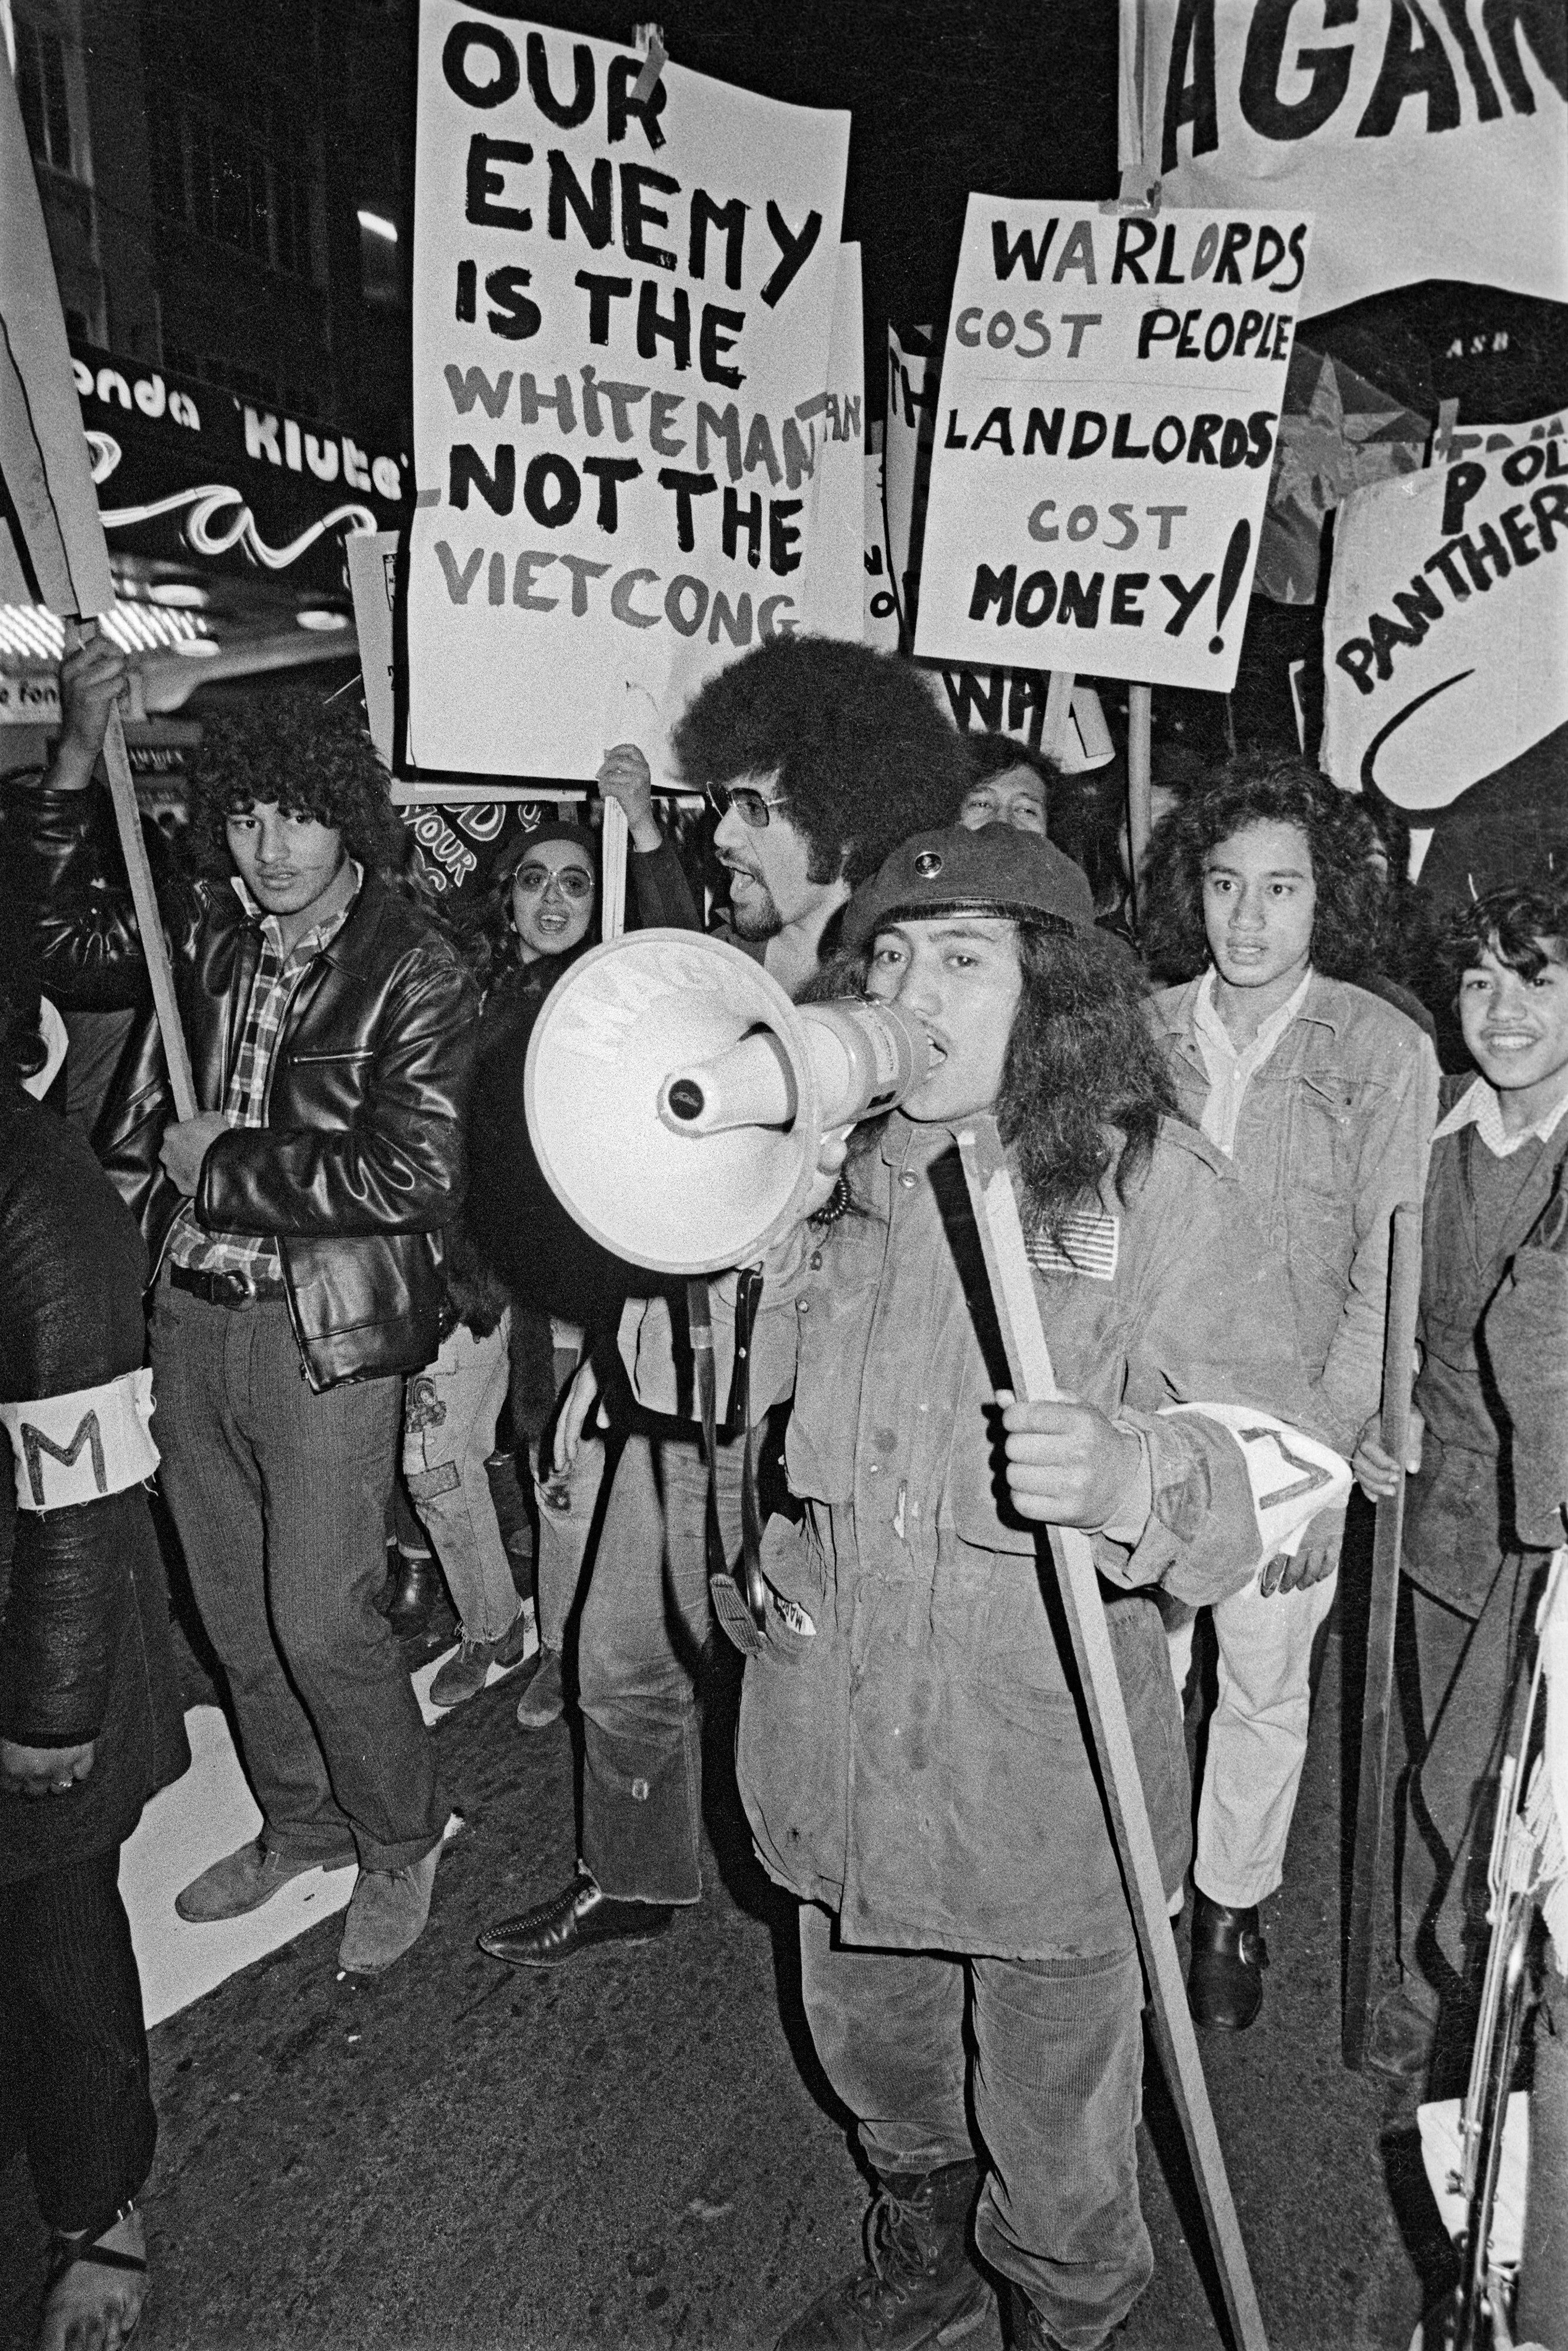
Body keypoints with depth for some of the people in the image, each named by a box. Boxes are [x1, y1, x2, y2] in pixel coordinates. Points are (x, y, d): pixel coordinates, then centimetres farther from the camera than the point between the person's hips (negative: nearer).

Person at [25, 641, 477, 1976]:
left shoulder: (415, 975, -10)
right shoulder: (207, 943, 5)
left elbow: (413, 1175, -19)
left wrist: (222, 1163, -12)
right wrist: (77, 756, 3)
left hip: (327, 1331, -5)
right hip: (189, 1316, 6)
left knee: (319, 1621, -1)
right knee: (235, 1610, 17)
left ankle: (401, 1844, 26)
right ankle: (300, 1825, 39)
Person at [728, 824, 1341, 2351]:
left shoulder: (1159, 1192, -12)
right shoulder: (831, 1173, 1)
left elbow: (1285, 1473, -15)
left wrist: (1139, 1478, -37)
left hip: (1047, 1767, -4)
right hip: (838, 1747, 5)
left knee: (1054, 2115, 16)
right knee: (872, 2049, 27)